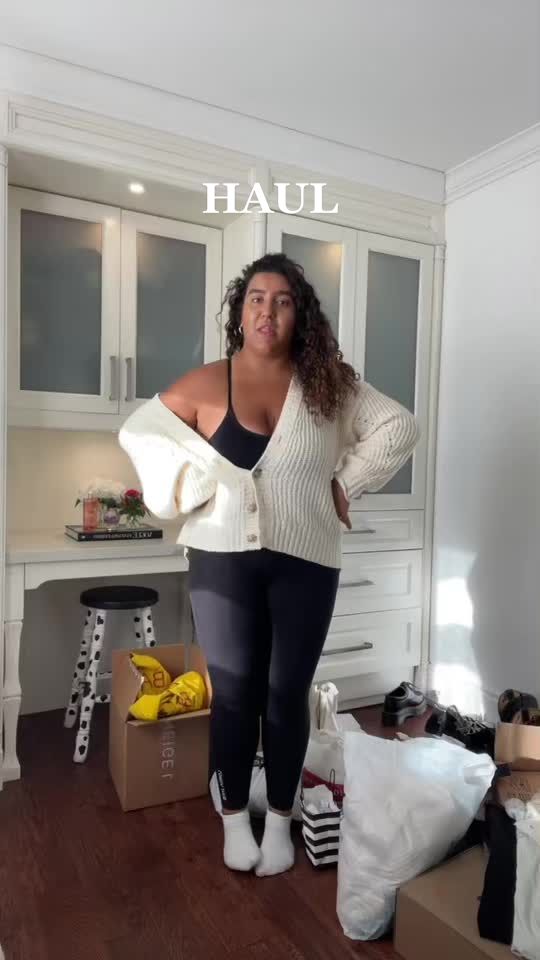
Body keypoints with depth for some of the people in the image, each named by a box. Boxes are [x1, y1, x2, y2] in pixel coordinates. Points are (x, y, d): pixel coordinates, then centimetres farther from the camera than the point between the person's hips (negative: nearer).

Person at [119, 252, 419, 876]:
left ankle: (280, 819, 32)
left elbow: (398, 427, 5)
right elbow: (137, 431, 6)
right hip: (224, 561, 0)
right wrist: (191, 485, -4)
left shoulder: (329, 384, 1)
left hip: (305, 563, 1)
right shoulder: (206, 384, -1)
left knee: (288, 694, 11)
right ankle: (235, 818, 33)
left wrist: (346, 483, -2)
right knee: (234, 694, 10)